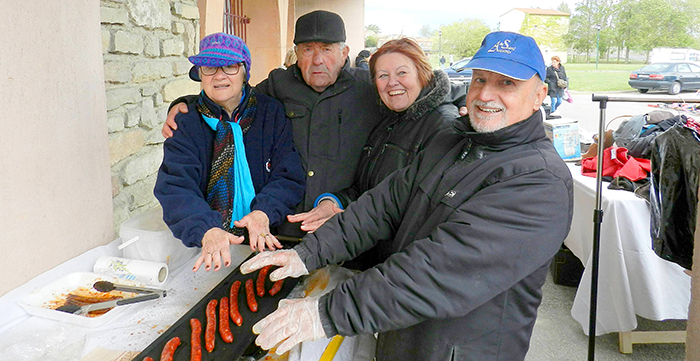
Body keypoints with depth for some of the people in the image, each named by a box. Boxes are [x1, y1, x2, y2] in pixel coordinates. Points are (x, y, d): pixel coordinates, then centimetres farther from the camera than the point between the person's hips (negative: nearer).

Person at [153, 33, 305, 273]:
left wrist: (263, 212, -19)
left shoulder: (272, 112, 5)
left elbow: (289, 177, 1)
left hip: (265, 242, -1)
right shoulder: (186, 123, 3)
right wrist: (206, 230, -28)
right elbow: (175, 187, -9)